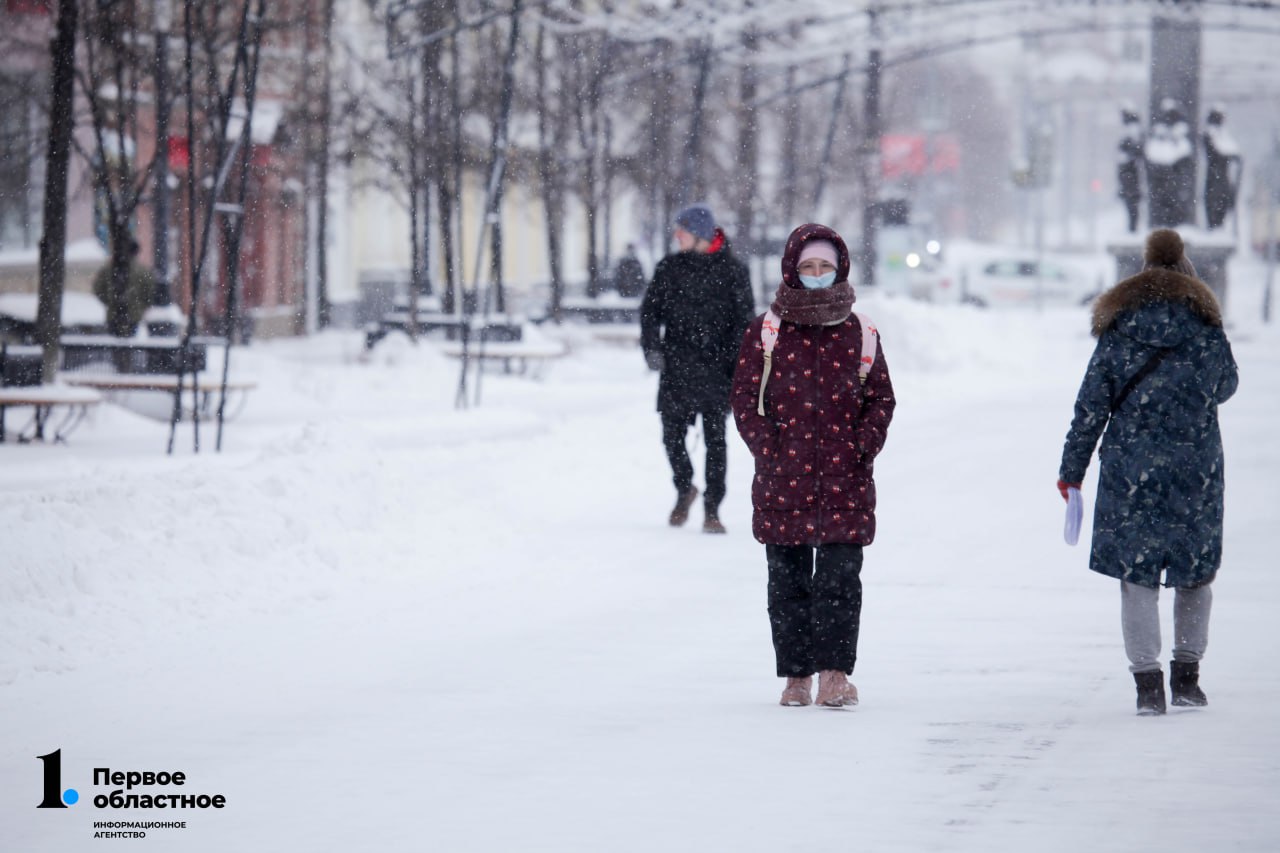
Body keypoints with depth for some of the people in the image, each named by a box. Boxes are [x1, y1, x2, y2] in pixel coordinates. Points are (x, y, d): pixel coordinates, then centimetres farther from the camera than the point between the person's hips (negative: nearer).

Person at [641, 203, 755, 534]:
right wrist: (651, 347, -8)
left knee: (715, 438, -2)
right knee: (672, 435, 1)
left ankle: (712, 509, 5)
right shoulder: (669, 267, 7)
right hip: (676, 367, 2)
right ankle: (684, 489, 27)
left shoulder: (732, 271, 0)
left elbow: (745, 321, 1)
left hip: (716, 369, -2)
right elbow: (650, 309, 8)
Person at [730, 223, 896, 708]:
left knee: (841, 575, -8)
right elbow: (745, 399, 5)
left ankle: (835, 670, -5)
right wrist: (768, 450, -6)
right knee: (788, 578, 4)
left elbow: (881, 398, 13)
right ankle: (796, 674, 11)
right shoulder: (766, 331, 5)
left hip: (845, 477, 0)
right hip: (783, 477, 0)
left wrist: (865, 444, -2)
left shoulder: (859, 333, 8)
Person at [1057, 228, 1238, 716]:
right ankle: (1187, 675, 17)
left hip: (1130, 467, 0)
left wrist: (1072, 467, 7)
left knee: (1137, 574, 1)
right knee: (1195, 573, 14)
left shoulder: (1119, 325, 2)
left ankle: (1147, 683, -6)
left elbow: (1092, 402, 1)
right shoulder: (1204, 320, 1)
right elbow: (1225, 386, 13)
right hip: (1195, 464, 0)